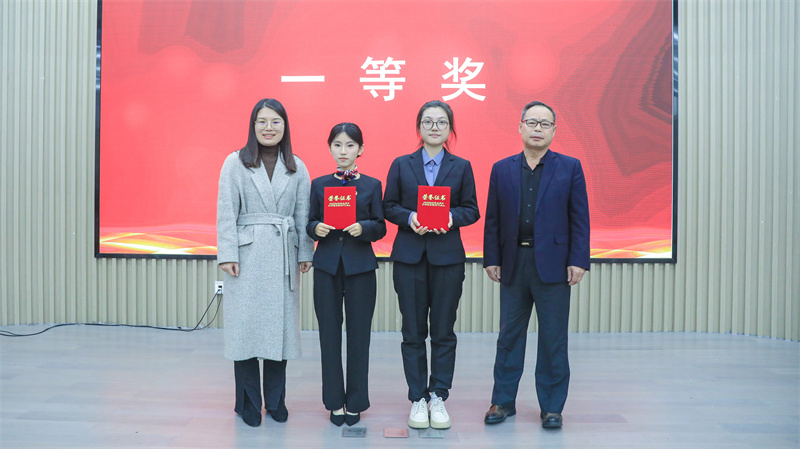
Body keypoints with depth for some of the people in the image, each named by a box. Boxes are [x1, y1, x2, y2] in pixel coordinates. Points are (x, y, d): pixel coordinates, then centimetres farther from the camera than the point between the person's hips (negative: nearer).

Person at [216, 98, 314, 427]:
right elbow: (226, 212, -2)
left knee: (280, 323, 6)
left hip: (283, 257, 2)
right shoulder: (236, 163, 3)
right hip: (247, 254, -2)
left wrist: (305, 253, 3)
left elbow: (303, 214, 9)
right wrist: (227, 254, -9)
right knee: (246, 324, 1)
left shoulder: (297, 167, 9)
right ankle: (248, 402, 16)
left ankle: (276, 400, 20)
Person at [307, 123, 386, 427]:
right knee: (329, 333, 5)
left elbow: (380, 227, 2)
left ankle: (355, 402, 17)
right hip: (327, 265, 1)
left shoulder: (372, 185, 5)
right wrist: (316, 228, -14)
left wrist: (363, 228, -17)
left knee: (359, 333, 3)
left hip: (360, 266, -1)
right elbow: (309, 223, 8)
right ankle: (334, 401, 19)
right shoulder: (319, 184, 8)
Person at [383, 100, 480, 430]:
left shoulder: (461, 167, 7)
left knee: (443, 331, 5)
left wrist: (452, 217, -15)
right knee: (413, 332, 6)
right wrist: (409, 217, -14)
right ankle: (417, 399, 18)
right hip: (409, 256, 0)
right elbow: (389, 206, 5)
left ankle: (438, 397, 20)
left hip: (448, 256, 0)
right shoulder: (401, 165, 7)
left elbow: (471, 210, 5)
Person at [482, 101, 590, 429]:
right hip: (513, 264, 2)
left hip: (553, 264, -2)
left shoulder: (570, 167, 3)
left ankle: (551, 407, 19)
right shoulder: (502, 169, 8)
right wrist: (491, 259, 1)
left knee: (553, 340, 6)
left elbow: (580, 218, -1)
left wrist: (578, 261, -8)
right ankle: (503, 402, 22)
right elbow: (493, 220, 7)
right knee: (509, 336, 10)